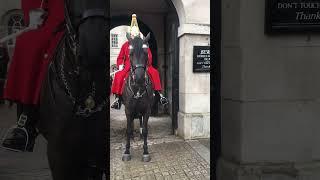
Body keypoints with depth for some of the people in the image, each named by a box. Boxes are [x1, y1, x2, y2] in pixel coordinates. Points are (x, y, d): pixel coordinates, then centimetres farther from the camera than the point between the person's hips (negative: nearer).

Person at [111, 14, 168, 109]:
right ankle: (118, 98, -19)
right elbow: (120, 57, 14)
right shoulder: (126, 45, 11)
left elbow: (149, 56, 6)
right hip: (128, 66, 1)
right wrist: (120, 65, -4)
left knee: (154, 72, -25)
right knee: (119, 75, -26)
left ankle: (159, 94, -19)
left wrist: (146, 63, -14)